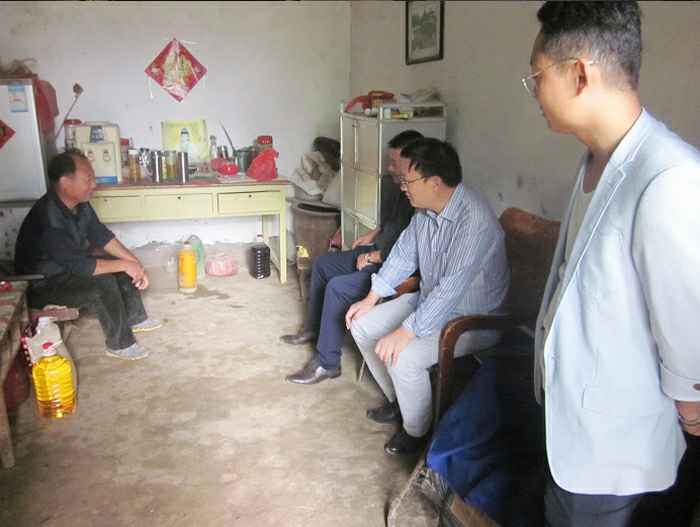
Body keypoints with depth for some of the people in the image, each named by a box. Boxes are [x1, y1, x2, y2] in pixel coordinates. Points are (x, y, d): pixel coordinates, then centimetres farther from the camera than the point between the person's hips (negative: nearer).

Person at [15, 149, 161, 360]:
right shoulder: (48, 221, -35)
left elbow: (101, 235, 0)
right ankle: (119, 343, -9)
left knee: (124, 264, 3)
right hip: (43, 285, -9)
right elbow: (80, 266, -33)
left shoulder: (78, 203, -9)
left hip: (69, 265, 9)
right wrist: (124, 265, -24)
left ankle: (135, 318, 19)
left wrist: (134, 262, -9)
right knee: (103, 283, -27)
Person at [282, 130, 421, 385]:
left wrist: (374, 257, -17)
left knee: (337, 288, -24)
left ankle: (327, 363, -9)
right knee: (321, 264, 15)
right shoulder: (393, 184, 2)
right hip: (378, 252, 11)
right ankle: (313, 328, 32)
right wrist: (374, 235, 8)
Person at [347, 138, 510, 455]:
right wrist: (371, 299, 6)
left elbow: (451, 289, -34)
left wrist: (406, 332, -33)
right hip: (430, 298, 9)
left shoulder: (475, 221, -32)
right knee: (362, 326, 4)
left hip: (471, 318, -9)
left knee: (403, 357, -28)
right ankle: (398, 400, 23)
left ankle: (416, 431, 2)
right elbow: (404, 253, 9)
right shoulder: (425, 209, -4)